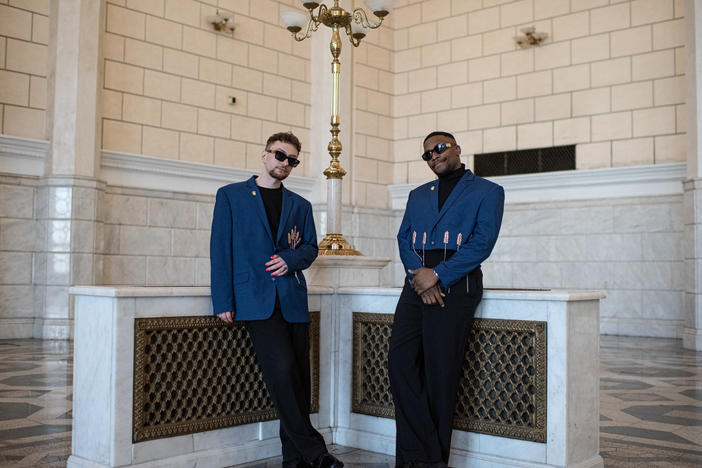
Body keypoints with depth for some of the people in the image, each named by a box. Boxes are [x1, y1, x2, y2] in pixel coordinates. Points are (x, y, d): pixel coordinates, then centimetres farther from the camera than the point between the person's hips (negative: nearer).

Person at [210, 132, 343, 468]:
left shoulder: (300, 205, 20)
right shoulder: (231, 195, 9)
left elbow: (310, 248, 19)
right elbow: (221, 249, 2)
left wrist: (291, 259, -5)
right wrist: (223, 301, -6)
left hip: (292, 299, 4)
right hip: (256, 298, -4)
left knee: (297, 377, 1)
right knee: (282, 370, -17)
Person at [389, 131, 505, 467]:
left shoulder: (488, 191, 7)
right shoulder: (418, 195, 23)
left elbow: (482, 242, -6)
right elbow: (404, 238, 11)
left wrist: (437, 275, -14)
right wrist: (419, 275, -8)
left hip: (456, 284, -5)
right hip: (417, 284, 5)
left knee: (439, 371, -5)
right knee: (400, 362, -6)